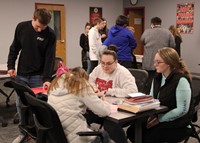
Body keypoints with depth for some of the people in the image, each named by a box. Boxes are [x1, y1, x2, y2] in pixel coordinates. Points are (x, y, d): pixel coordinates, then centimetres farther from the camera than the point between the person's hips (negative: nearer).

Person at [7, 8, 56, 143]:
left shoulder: (50, 35, -12)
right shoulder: (21, 27, -3)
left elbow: (50, 58, -13)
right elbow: (14, 48, 8)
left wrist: (47, 78, -20)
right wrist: (11, 66, 1)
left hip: (38, 76, -3)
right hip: (21, 74, 3)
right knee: (20, 104, 9)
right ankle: (23, 132, 24)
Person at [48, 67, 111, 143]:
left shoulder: (58, 81, 7)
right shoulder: (82, 84, -10)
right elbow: (104, 111, -9)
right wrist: (105, 103, 13)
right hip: (73, 136, -7)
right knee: (104, 134, 21)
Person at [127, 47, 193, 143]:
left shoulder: (181, 80, -18)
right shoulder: (157, 77, 7)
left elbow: (182, 109, -19)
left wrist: (160, 119, -18)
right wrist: (152, 115, -6)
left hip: (175, 122, -7)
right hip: (158, 117, 7)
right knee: (132, 131, -11)